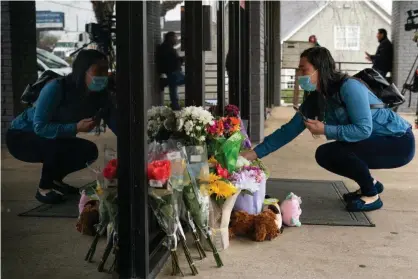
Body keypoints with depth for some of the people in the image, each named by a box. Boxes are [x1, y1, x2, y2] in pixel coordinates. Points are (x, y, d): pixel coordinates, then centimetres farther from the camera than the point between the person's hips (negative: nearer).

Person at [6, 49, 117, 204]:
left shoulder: (99, 95, -13)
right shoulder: (56, 88, -31)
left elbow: (114, 122, -17)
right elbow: (40, 127, -34)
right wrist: (76, 127, -39)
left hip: (53, 141, 7)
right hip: (20, 136, -7)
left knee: (89, 151, -11)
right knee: (57, 145, -34)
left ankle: (55, 179, 13)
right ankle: (43, 188, -10)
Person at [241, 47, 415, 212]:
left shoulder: (348, 87, -24)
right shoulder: (315, 99, 1)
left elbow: (364, 129, -29)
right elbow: (289, 130, 1)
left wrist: (325, 130, -27)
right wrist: (255, 153, -4)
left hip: (398, 142, -8)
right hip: (375, 143, 8)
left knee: (334, 152, -25)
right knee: (324, 155, 1)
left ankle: (372, 195, -5)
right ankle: (370, 184, 16)